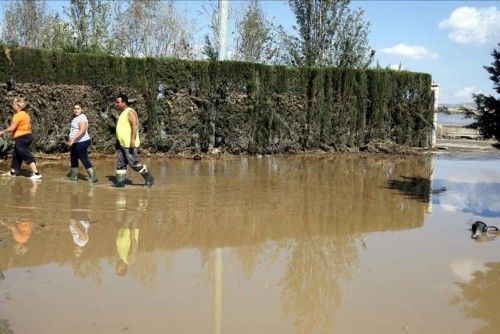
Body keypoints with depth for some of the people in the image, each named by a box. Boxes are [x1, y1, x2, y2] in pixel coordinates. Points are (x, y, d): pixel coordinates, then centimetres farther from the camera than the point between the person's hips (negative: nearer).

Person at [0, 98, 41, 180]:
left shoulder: (18, 115, -14)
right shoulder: (25, 114, 15)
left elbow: (12, 128, -18)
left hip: (21, 138, -10)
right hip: (28, 136, 10)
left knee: (27, 156, -10)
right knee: (16, 155, 20)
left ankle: (36, 174, -15)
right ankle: (12, 172, 29)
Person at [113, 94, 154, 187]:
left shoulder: (130, 112, -13)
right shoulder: (123, 113, 17)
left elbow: (135, 126, -23)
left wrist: (133, 140, -29)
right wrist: (118, 141, 23)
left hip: (129, 144, -10)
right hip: (121, 143, 10)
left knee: (133, 163, -6)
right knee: (120, 163, 7)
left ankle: (149, 178, 5)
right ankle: (120, 181, 10)